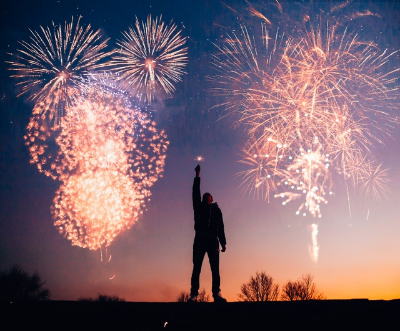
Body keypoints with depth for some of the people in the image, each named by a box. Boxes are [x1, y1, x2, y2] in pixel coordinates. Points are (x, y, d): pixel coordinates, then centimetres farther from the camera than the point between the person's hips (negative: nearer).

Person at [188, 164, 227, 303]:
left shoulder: (216, 210, 22)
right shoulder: (199, 207, 20)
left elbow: (221, 227, 17)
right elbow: (195, 193, 10)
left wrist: (223, 243, 7)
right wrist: (197, 176, 8)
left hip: (213, 241, 1)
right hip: (200, 240, 0)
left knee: (215, 269, -8)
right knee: (196, 268, -8)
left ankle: (217, 294, -14)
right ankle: (194, 295, -12)